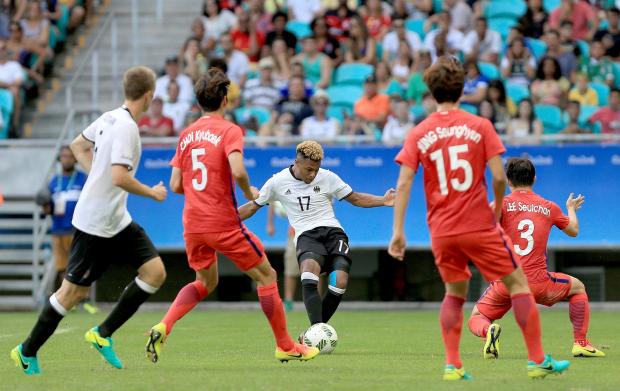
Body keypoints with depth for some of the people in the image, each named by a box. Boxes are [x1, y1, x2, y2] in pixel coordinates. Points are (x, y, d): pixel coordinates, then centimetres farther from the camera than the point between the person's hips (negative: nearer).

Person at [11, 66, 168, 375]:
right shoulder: (126, 127, -21)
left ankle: (103, 334, 7)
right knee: (74, 291, -1)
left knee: (155, 272, 0)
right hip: (94, 224, -9)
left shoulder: (110, 118, 6)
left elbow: (78, 145, 21)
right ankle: (27, 352, 14)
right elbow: (120, 177, -28)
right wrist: (152, 193, -14)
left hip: (117, 221, 9)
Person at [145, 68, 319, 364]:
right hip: (224, 224, -6)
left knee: (206, 283, 24)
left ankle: (162, 328, 2)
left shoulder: (186, 134, 10)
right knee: (266, 276, 9)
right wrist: (249, 192, -5)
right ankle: (285, 346, 11)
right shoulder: (229, 131, -8)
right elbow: (237, 171, -24)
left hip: (192, 225, 6)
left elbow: (175, 185, 9)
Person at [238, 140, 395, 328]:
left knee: (340, 283, -23)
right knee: (308, 272, -36)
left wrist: (383, 201, 0)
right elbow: (252, 207, 16)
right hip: (306, 235, -1)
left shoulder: (328, 178, 6)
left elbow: (355, 198, 15)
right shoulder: (277, 182, 5)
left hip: (332, 230, 1)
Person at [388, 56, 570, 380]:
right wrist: (497, 207, 10)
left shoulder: (418, 134, 2)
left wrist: (398, 231, -4)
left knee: (454, 294, 20)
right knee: (517, 283, 8)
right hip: (479, 225, -3)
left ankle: (452, 365, 8)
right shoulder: (480, 126, -3)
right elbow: (499, 177, -9)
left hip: (441, 230, 3)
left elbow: (403, 184, -5)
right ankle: (537, 360, 5)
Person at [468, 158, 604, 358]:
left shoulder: (502, 204, 0)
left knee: (475, 319, 17)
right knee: (578, 287, 29)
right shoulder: (549, 207, 9)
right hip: (539, 284, 1)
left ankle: (488, 330, -22)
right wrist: (571, 209, 47)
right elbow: (573, 230, 26)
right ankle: (581, 343, 18)